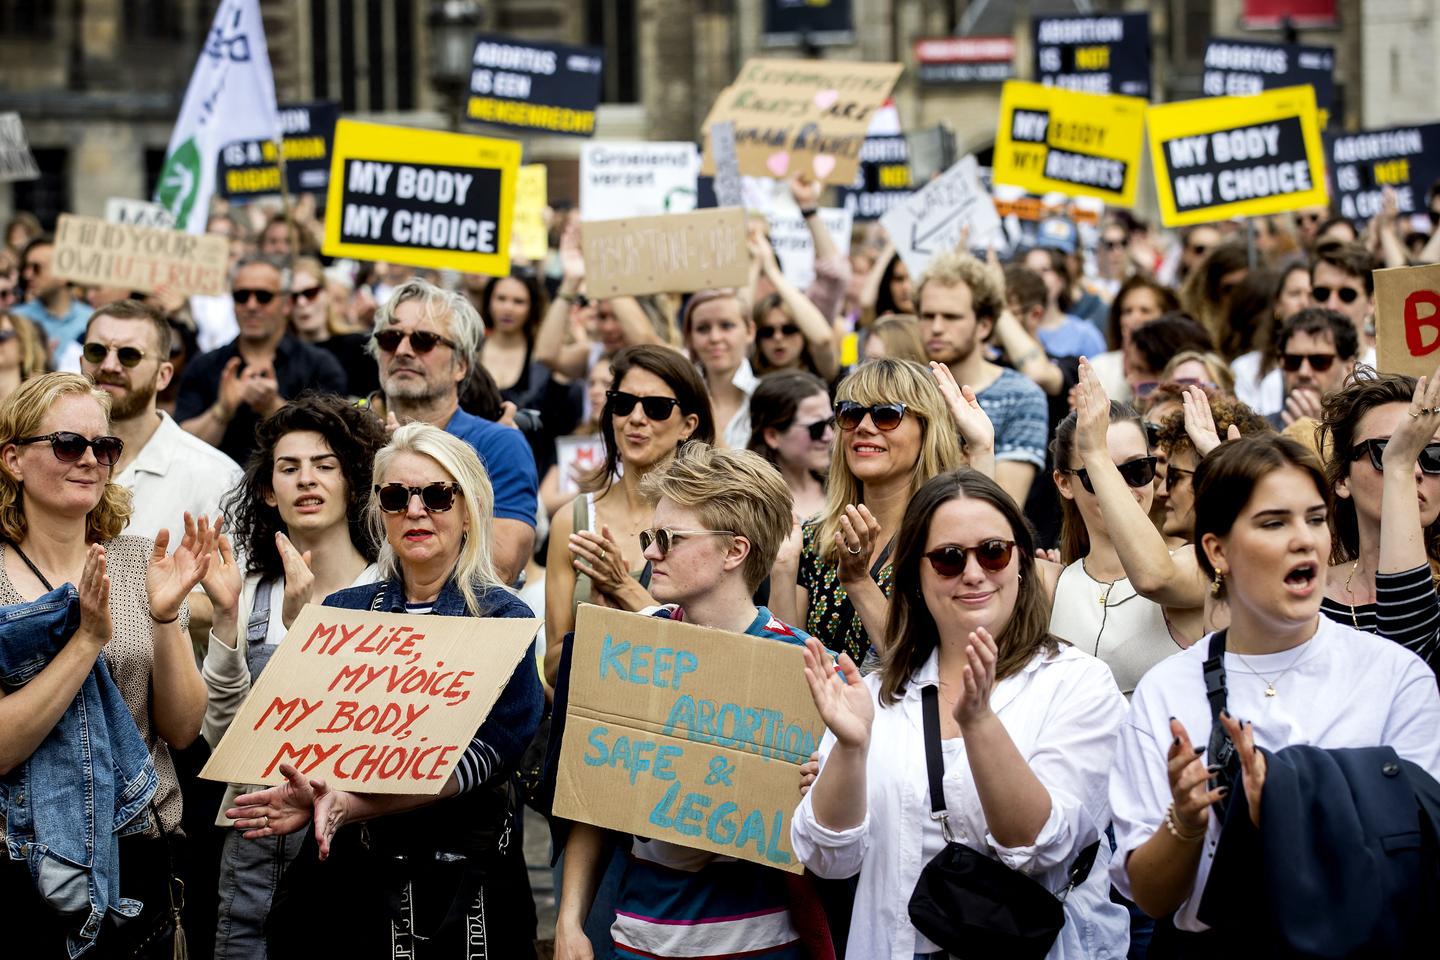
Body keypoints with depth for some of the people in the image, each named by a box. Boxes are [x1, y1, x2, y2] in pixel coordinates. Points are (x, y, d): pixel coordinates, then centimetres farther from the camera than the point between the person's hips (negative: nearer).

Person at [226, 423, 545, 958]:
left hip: (463, 881, -3)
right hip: (344, 871, 3)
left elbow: (484, 753, -15)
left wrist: (356, 805, -29)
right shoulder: (340, 613, 9)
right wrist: (309, 794, -21)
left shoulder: (502, 619, -3)